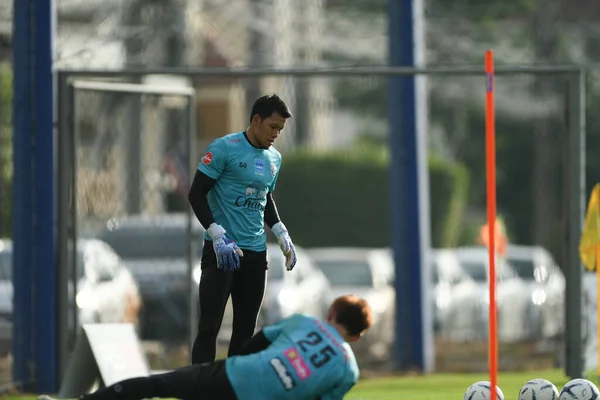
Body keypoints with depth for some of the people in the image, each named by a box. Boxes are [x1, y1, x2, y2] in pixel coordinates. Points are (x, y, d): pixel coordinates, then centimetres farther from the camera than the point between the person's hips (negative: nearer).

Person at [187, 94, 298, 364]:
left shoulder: (274, 158, 12)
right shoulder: (224, 148, -9)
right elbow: (197, 194, -10)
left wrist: (282, 235, 15)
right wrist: (218, 236, -18)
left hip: (256, 251, 7)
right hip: (221, 250, -7)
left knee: (245, 329, 8)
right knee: (209, 326, -10)